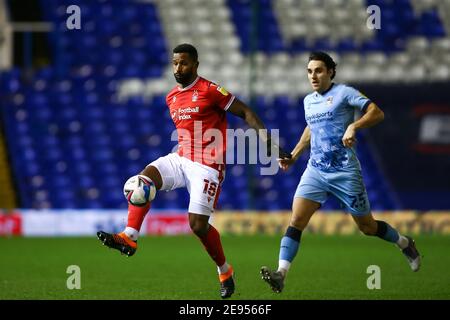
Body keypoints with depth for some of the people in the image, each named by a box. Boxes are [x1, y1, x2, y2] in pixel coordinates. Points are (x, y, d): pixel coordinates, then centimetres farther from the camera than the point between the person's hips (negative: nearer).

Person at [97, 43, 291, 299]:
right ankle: (129, 237, -27)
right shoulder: (172, 98, 13)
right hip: (180, 159, 7)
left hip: (207, 167, -6)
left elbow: (245, 112, -8)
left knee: (198, 225, -9)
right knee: (144, 177, -20)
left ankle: (225, 271, 14)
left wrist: (268, 141, -15)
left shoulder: (210, 90, -9)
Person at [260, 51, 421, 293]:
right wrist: (293, 156, 24)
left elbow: (377, 113, -13)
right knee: (296, 219, -16)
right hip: (315, 171, 5)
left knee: (367, 226, 7)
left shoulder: (343, 93, -6)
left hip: (344, 172, -5)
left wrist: (354, 126, -29)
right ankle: (281, 274, -24)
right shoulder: (308, 101, 14)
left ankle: (405, 244, 36)